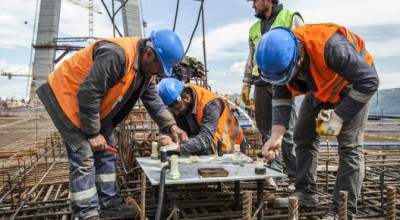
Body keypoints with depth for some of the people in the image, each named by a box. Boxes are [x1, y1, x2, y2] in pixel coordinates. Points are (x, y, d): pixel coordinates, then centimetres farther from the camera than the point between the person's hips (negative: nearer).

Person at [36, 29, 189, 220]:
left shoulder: (145, 67, -2)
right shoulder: (117, 55, -34)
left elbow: (153, 101, 5)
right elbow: (87, 94, -32)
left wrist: (171, 126, -7)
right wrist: (92, 133, -22)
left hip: (94, 104, 10)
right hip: (66, 96, -9)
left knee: (106, 153, 10)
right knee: (84, 157, -11)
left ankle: (110, 204, 20)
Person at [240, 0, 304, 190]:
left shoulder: (291, 17, 6)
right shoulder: (254, 28, 22)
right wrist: (246, 84, 16)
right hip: (261, 83, 6)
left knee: (287, 130, -7)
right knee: (265, 128, 6)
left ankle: (296, 177, 0)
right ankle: (273, 170, 17)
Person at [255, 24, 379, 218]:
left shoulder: (331, 46, -43)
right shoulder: (280, 58, -22)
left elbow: (369, 82, -34)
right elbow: (281, 97, -13)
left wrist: (338, 117, -31)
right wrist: (276, 136, -23)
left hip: (353, 85, -6)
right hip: (320, 90, 7)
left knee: (349, 145, -13)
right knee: (303, 136, 5)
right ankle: (306, 193, 17)